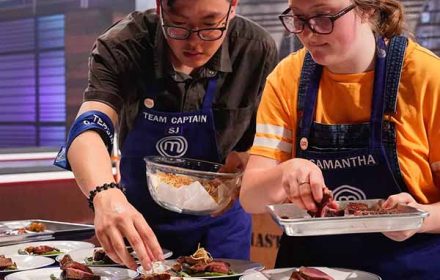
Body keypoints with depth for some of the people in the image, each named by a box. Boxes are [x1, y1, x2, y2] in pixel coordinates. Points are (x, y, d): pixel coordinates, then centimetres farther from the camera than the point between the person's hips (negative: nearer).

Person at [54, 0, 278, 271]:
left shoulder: (258, 50, -20)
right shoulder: (122, 46, -23)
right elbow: (88, 128, -36)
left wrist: (243, 159, -26)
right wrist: (105, 195, -54)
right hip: (139, 220, 0)